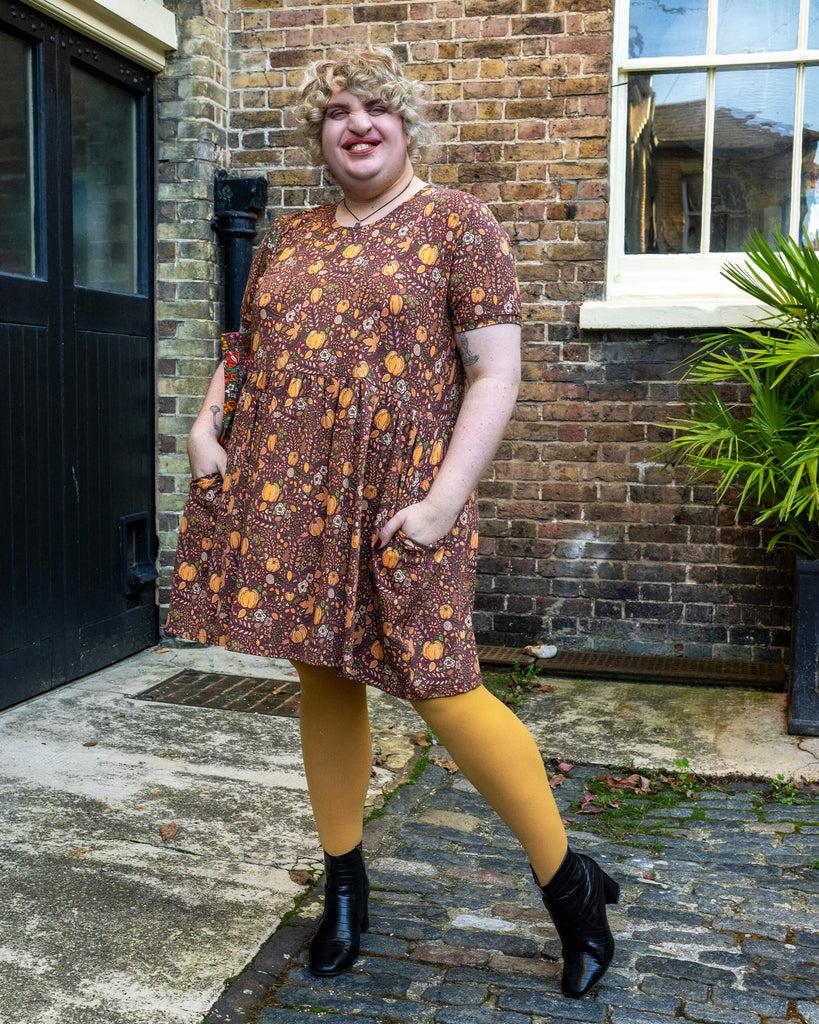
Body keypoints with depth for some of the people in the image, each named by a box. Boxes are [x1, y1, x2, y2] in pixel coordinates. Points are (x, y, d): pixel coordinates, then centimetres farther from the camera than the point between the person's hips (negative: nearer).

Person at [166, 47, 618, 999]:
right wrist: (205, 428, 6)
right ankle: (344, 884, 30)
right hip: (286, 496, 5)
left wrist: (443, 499, -17)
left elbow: (495, 373, -8)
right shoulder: (288, 238, 15)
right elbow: (247, 350, 25)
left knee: (439, 688, -6)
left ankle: (569, 882, 15)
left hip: (397, 503, -5)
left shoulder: (457, 224, -1)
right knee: (324, 682, 11)